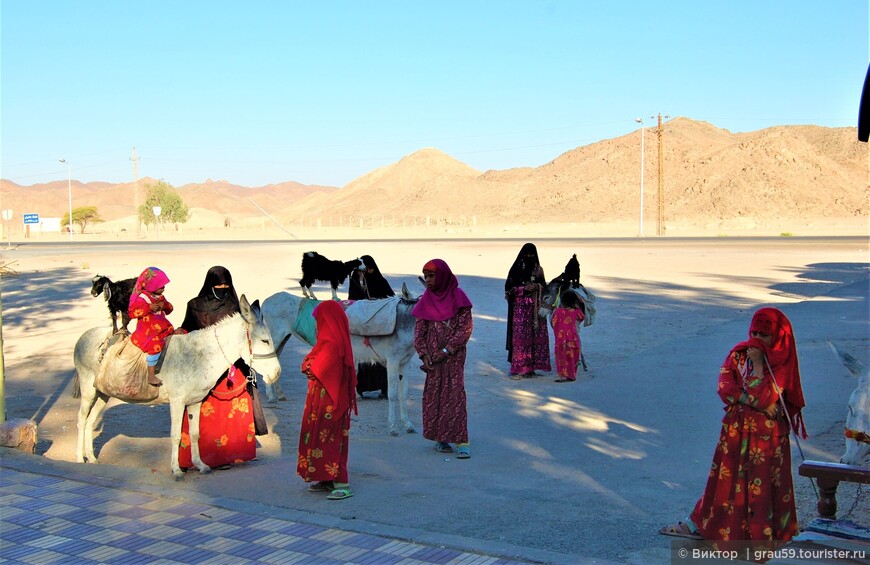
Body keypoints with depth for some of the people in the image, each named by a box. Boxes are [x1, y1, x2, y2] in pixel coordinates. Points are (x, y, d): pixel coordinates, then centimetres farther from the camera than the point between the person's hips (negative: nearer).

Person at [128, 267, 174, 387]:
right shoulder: (142, 298, -11)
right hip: (147, 331, -9)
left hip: (161, 328, 9)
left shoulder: (160, 297, 11)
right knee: (156, 345, -28)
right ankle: (151, 376, -22)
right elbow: (131, 312, -19)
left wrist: (165, 305, -9)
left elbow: (169, 309, 16)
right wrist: (149, 307, -26)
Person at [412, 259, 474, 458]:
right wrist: (424, 354, -6)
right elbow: (418, 331, 7)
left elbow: (466, 327, -9)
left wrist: (447, 350, -14)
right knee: (433, 395, 4)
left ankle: (461, 442, -10)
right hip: (432, 357, 4)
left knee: (455, 394, -9)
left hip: (454, 356, -4)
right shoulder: (425, 301, 6)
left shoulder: (458, 297, -5)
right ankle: (439, 438, 14)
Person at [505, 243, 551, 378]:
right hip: (520, 307, -4)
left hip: (536, 307, 4)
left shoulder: (538, 269, 11)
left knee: (536, 336, 1)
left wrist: (538, 286, -7)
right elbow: (509, 288, -4)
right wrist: (524, 288, -16)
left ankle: (530, 367, 10)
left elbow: (543, 286, 16)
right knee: (520, 336, -9)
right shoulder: (516, 268, -1)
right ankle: (517, 369, -6)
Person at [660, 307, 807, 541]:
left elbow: (765, 397, -20)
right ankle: (699, 525, 21)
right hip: (735, 429, 4)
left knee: (761, 484, 3)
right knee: (724, 479, 13)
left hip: (766, 435, -4)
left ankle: (761, 536, 15)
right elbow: (725, 389, -6)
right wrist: (758, 404, -16)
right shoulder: (739, 354, 4)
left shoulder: (783, 363, -8)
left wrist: (757, 364, -19)